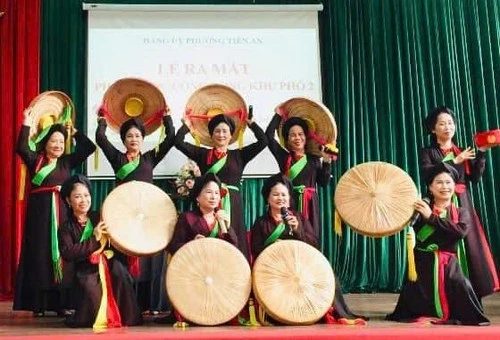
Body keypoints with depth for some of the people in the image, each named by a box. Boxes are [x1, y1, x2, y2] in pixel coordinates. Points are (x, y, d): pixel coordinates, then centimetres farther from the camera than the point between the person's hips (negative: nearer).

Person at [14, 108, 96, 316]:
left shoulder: (67, 162, 12)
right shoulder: (36, 160, 4)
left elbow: (89, 148, 10)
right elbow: (21, 148, -14)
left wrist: (74, 133, 10)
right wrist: (27, 124, -14)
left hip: (62, 212, 3)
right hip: (40, 213, -3)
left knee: (63, 254, 2)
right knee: (40, 254, -2)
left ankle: (61, 303, 7)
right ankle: (38, 304, 2)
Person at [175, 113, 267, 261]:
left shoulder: (238, 155, 10)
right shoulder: (202, 154, 10)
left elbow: (263, 141, 2)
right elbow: (179, 142, 2)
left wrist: (250, 122, 7)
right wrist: (187, 123, 9)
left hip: (232, 205, 0)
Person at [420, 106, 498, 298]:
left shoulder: (462, 152, 17)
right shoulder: (427, 152, 7)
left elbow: (475, 177, 5)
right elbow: (427, 174, -13)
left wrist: (481, 152, -3)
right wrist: (454, 161, -14)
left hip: (462, 205, 4)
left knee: (468, 246, -3)